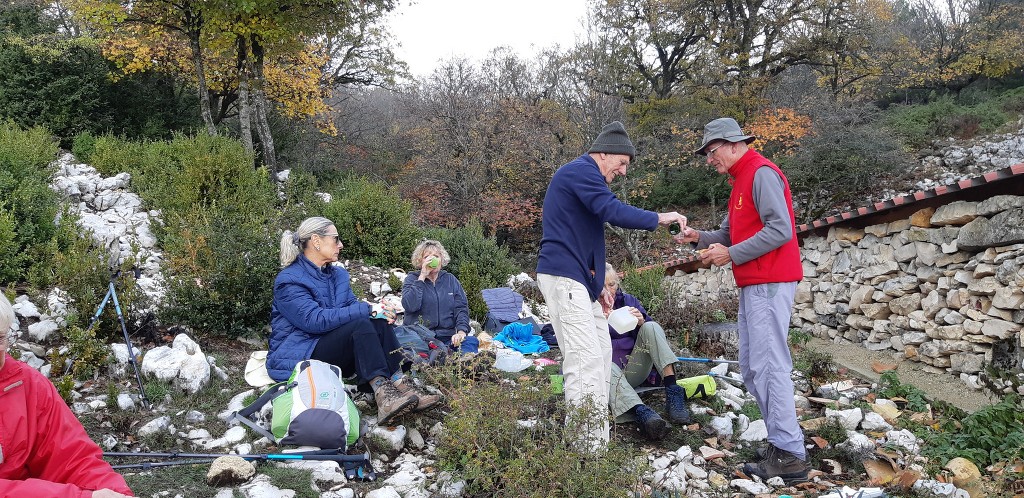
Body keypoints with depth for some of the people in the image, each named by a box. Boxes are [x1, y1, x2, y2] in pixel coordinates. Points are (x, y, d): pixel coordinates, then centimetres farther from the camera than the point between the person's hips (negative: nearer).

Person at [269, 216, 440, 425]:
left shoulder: (337, 274, 13)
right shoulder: (289, 281, -14)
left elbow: (352, 306, 5)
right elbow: (315, 320, -26)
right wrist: (366, 309, -26)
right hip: (298, 356, -8)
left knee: (379, 323, -16)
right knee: (361, 325, -29)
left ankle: (400, 385, -30)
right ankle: (381, 391, -44)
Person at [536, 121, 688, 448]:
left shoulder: (583, 176, 24)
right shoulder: (581, 170, -10)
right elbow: (612, 211, -23)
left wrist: (591, 270, 17)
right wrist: (658, 219, -16)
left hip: (579, 277, 11)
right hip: (564, 276, -11)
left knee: (601, 351, 11)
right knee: (586, 359, -16)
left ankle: (597, 432, 17)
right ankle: (586, 444, -15)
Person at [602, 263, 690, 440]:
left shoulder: (628, 300, 13)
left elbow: (655, 334, 6)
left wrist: (642, 322, -16)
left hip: (634, 370, 3)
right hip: (607, 372, -3)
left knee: (650, 327, -20)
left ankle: (672, 391, -34)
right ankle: (641, 412, -60)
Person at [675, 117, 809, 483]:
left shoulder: (762, 173, -11)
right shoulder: (741, 181, 21)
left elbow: (780, 230, -20)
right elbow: (732, 234, 20)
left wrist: (731, 255, -17)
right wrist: (700, 238, 3)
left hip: (769, 284, -10)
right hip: (753, 285, 10)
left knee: (769, 366, -10)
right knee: (751, 368, 12)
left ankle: (789, 456, -5)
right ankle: (782, 438, 19)